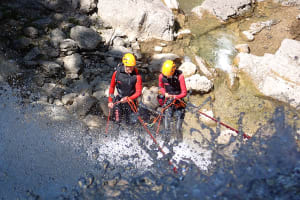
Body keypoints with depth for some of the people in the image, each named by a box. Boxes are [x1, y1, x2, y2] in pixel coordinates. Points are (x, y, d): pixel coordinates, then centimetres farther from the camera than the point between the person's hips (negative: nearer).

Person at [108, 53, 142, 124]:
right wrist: (110, 101, -1)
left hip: (131, 99, -1)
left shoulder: (137, 76, -19)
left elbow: (138, 92, -16)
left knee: (131, 122, 3)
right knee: (117, 120, 0)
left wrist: (128, 99, -31)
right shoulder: (117, 73, -15)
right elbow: (112, 87, -1)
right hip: (119, 98, 1)